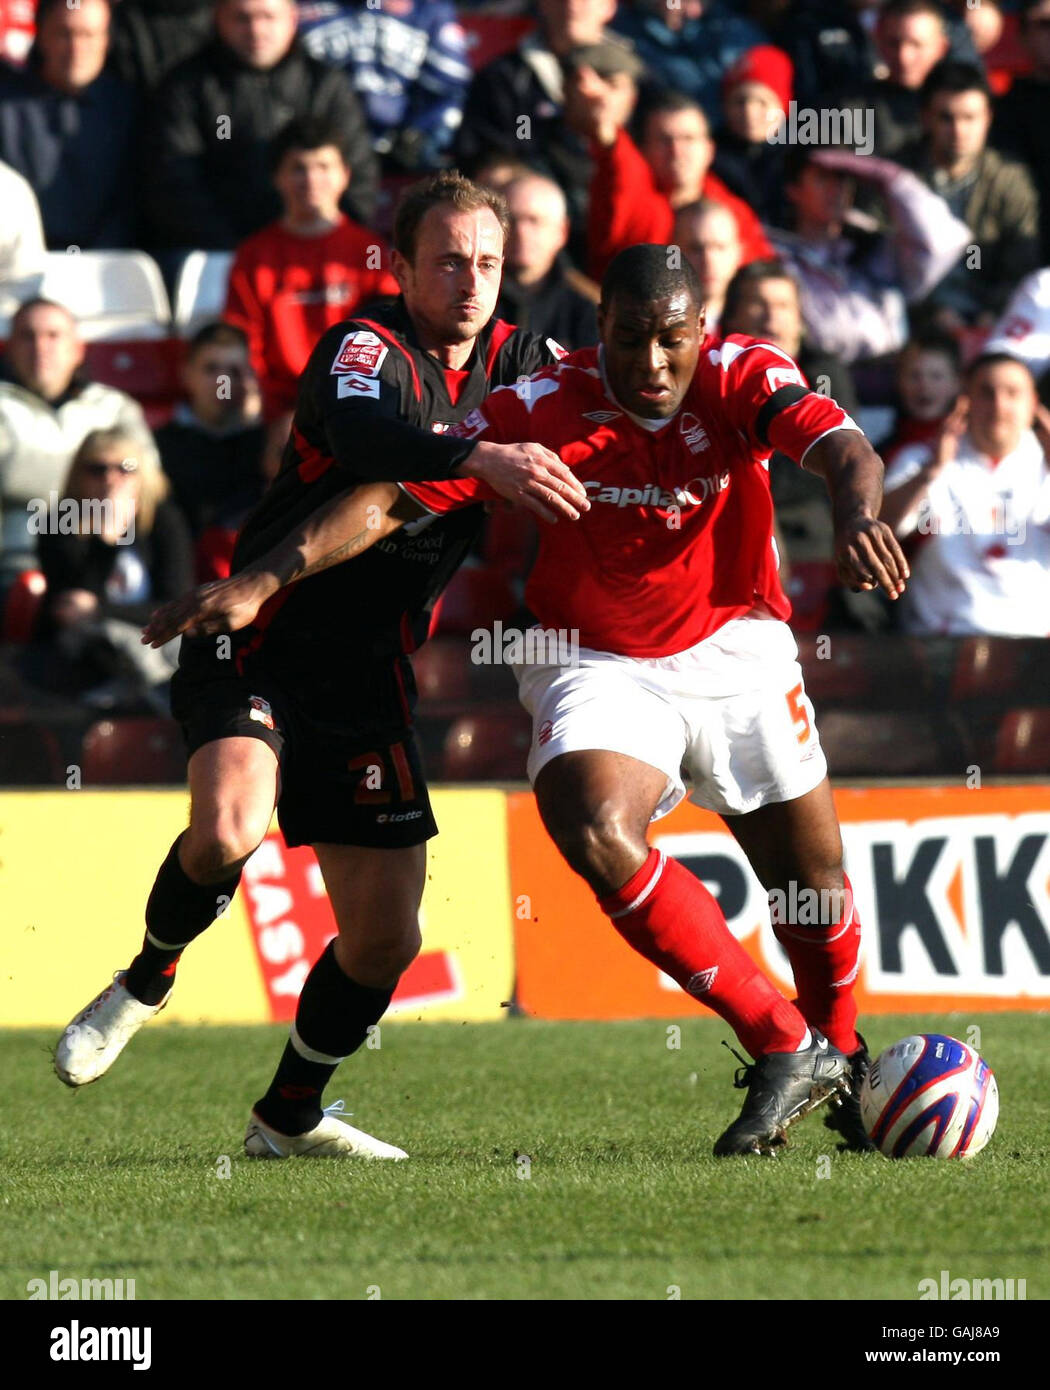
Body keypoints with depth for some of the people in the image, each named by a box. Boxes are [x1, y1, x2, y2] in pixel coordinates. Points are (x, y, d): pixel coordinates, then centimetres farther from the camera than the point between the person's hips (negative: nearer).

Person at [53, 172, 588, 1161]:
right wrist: (480, 457, -54)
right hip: (260, 643, -6)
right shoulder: (368, 347, -15)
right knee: (229, 829, -32)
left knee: (386, 936, 2)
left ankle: (288, 1117, 25)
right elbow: (356, 428, -38)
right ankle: (147, 978, 0)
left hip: (367, 673, 6)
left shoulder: (511, 360, 5)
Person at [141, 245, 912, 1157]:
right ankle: (782, 1048, -18)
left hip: (735, 650, 1)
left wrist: (858, 515, -56)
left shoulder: (743, 379, -14)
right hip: (597, 663, -1)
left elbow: (842, 447, -31)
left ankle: (842, 1057, 40)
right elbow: (393, 499, -18)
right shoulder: (540, 408, -17)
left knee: (811, 875, 6)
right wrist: (262, 581, -29)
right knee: (592, 827, -28)